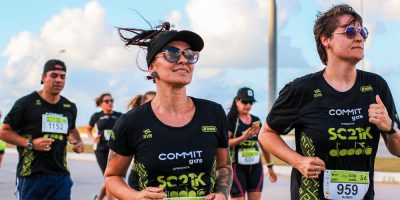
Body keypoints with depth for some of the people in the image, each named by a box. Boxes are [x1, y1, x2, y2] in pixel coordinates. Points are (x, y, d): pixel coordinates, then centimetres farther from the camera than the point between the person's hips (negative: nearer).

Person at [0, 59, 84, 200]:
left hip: (61, 176, 4)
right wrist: (30, 143, -14)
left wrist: (78, 141, 9)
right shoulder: (26, 103, -5)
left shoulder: (70, 107, 12)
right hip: (31, 176, -4)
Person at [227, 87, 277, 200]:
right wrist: (243, 137, -26)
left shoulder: (256, 120, 11)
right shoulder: (231, 119, -5)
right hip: (237, 167, -5)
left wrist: (270, 166, 20)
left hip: (255, 166, 5)